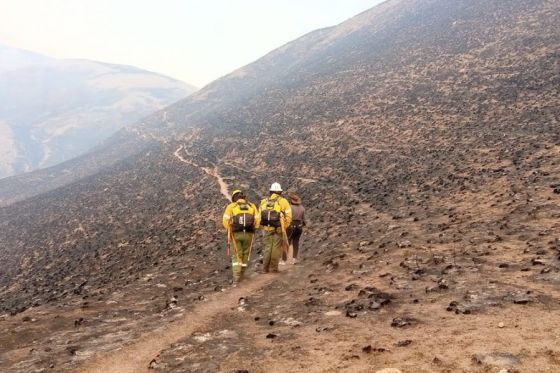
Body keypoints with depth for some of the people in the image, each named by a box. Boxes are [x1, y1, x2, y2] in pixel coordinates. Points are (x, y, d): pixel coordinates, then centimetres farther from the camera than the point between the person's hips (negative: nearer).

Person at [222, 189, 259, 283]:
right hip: (248, 234, 2)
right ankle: (241, 275, 25)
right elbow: (257, 220, 0)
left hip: (235, 234, -2)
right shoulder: (252, 206, 7)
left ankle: (236, 277, -6)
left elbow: (226, 221, -7)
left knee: (236, 256, 5)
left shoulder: (231, 206, 1)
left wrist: (230, 230, 11)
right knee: (245, 255, 17)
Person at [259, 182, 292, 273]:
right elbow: (288, 216, -6)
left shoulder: (264, 201, 10)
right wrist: (284, 227, 5)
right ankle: (273, 268, 5)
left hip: (266, 228, 3)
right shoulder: (283, 201, -1)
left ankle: (265, 268, 10)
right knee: (276, 248, 4)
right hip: (278, 229, -3)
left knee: (267, 247, 12)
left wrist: (263, 227, 14)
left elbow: (260, 216, 7)